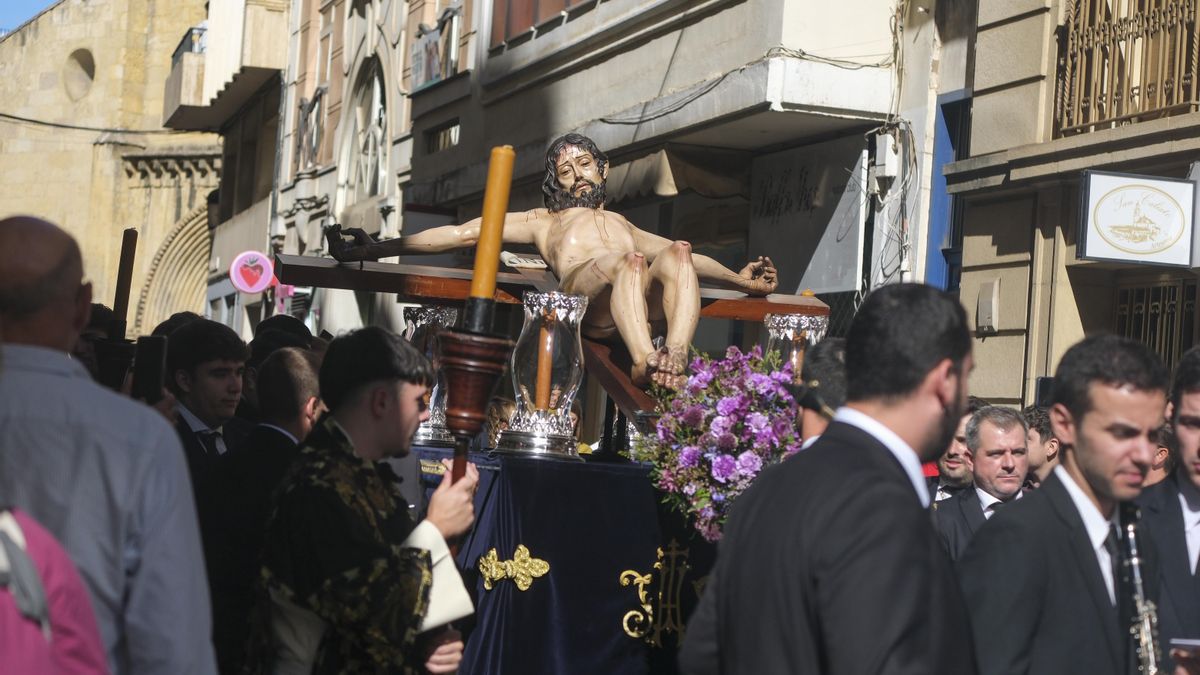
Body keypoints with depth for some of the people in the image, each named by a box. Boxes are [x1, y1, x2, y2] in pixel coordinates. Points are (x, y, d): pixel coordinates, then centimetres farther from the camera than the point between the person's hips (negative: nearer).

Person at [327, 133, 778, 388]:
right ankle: (645, 363, -57)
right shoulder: (543, 221, 36)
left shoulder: (623, 224, 46)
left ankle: (676, 356, -51)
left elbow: (685, 257, 41)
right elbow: (464, 234, 26)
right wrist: (377, 250, 18)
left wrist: (741, 280, 26)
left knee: (677, 255, -28)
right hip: (584, 292, -3)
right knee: (630, 260, -35)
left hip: (642, 298, 3)